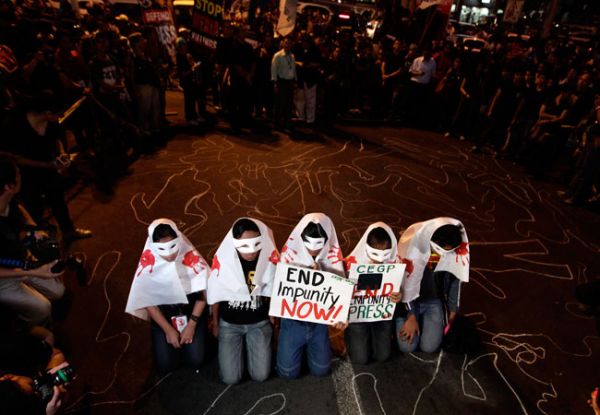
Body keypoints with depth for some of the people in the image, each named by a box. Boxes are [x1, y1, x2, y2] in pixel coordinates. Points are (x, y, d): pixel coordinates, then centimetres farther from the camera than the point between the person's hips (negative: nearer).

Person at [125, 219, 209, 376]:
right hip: (162, 314, 1)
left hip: (191, 311, 0)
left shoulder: (190, 255, -22)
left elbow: (203, 291, -10)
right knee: (166, 367, -4)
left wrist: (192, 324, -11)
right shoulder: (147, 263, -20)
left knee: (196, 361, -5)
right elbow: (148, 301, -9)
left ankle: (186, 338, 26)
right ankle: (173, 337, 25)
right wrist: (168, 329, -9)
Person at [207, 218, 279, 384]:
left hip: (259, 323, 1)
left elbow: (273, 291, -2)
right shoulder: (222, 259, -22)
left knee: (260, 375, 0)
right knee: (230, 378, -1)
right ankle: (241, 345, 28)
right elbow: (216, 295, -5)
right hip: (229, 323, 0)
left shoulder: (270, 257, -19)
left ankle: (249, 345, 29)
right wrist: (215, 324, 6)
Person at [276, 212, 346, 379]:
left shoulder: (333, 255, -12)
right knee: (288, 372, 3)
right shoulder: (290, 251, -16)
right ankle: (301, 346, 33)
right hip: (293, 318, -1)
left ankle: (308, 346, 37)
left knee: (321, 370, 8)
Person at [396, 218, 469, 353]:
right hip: (410, 300, -2)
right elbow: (405, 282, -18)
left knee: (429, 347, -10)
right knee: (407, 347, -11)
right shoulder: (412, 245, -28)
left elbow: (454, 280, -1)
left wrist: (453, 311, 5)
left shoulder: (456, 249, -16)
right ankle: (401, 319, 19)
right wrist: (411, 317, -14)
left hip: (434, 302, 3)